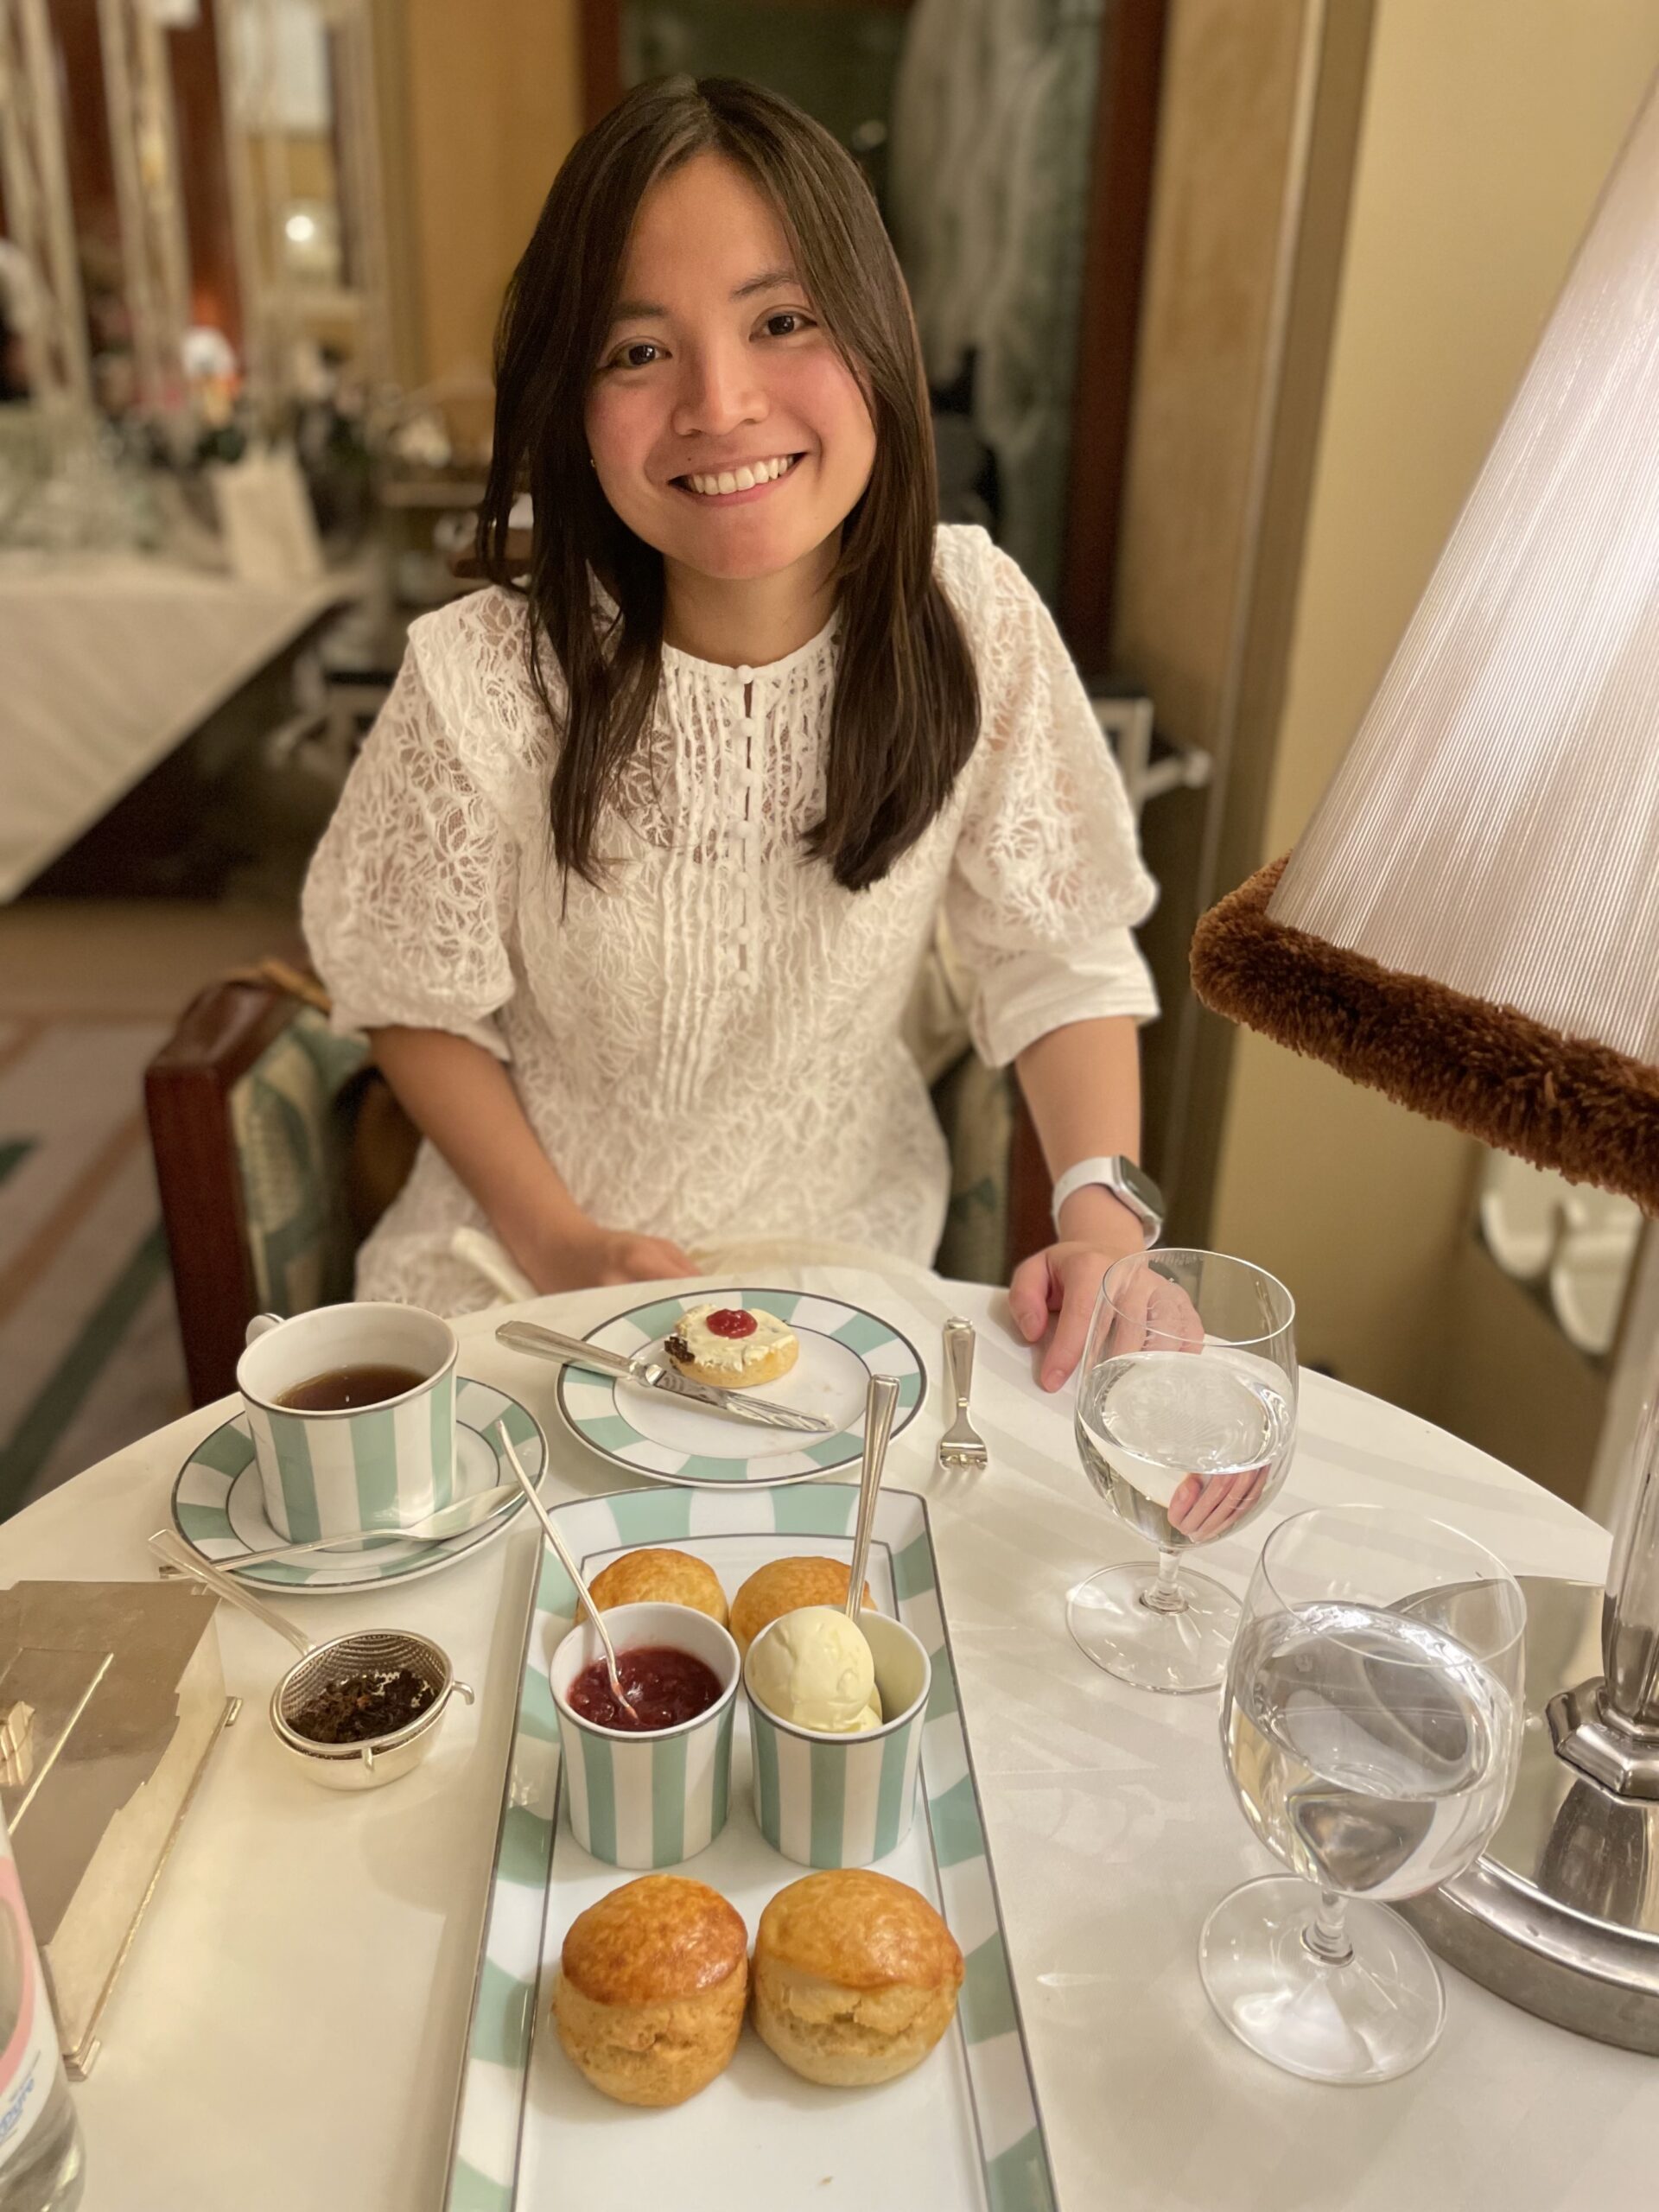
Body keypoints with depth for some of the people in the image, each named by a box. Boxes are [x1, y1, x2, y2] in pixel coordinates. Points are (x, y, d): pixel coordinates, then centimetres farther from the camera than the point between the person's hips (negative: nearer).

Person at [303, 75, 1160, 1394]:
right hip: (536, 1257, 0)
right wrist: (556, 1242, -15)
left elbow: (1060, 956, -5)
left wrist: (1105, 1208, -19)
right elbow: (419, 1004, -5)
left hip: (854, 1248, 1)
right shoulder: (484, 686, -18)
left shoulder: (973, 621, -13)